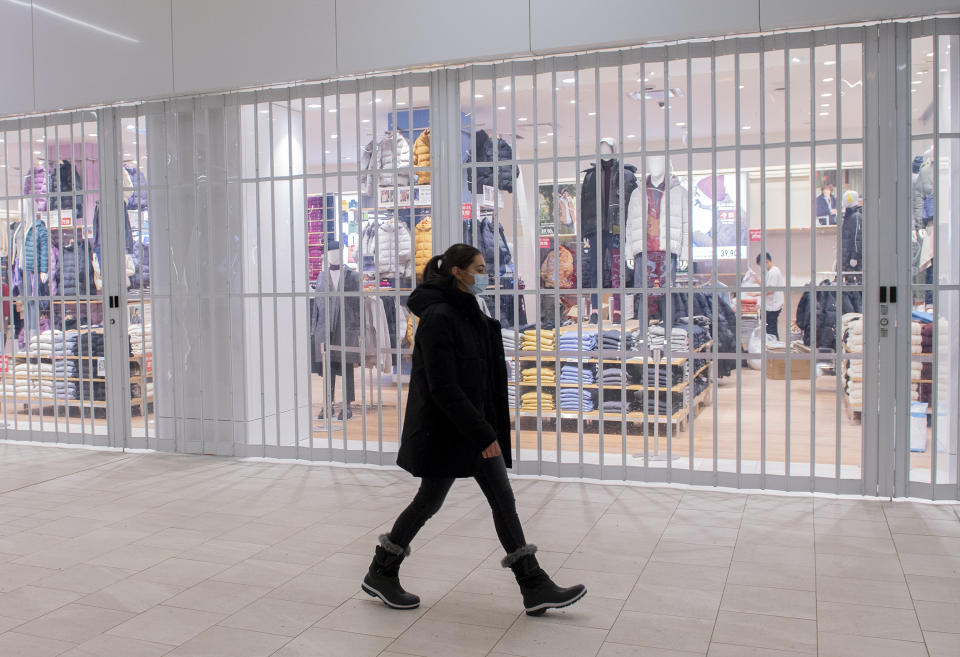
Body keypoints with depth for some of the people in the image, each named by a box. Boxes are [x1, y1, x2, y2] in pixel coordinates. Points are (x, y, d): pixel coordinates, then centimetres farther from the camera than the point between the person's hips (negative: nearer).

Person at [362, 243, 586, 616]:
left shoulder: (469, 314, 11)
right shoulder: (438, 317, -18)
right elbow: (442, 386, -23)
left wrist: (487, 429, 18)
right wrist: (483, 434, -22)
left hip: (476, 424, 9)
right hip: (444, 429, -9)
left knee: (504, 501, 6)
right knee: (429, 502, 5)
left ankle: (535, 589, 11)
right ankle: (380, 575, 25)